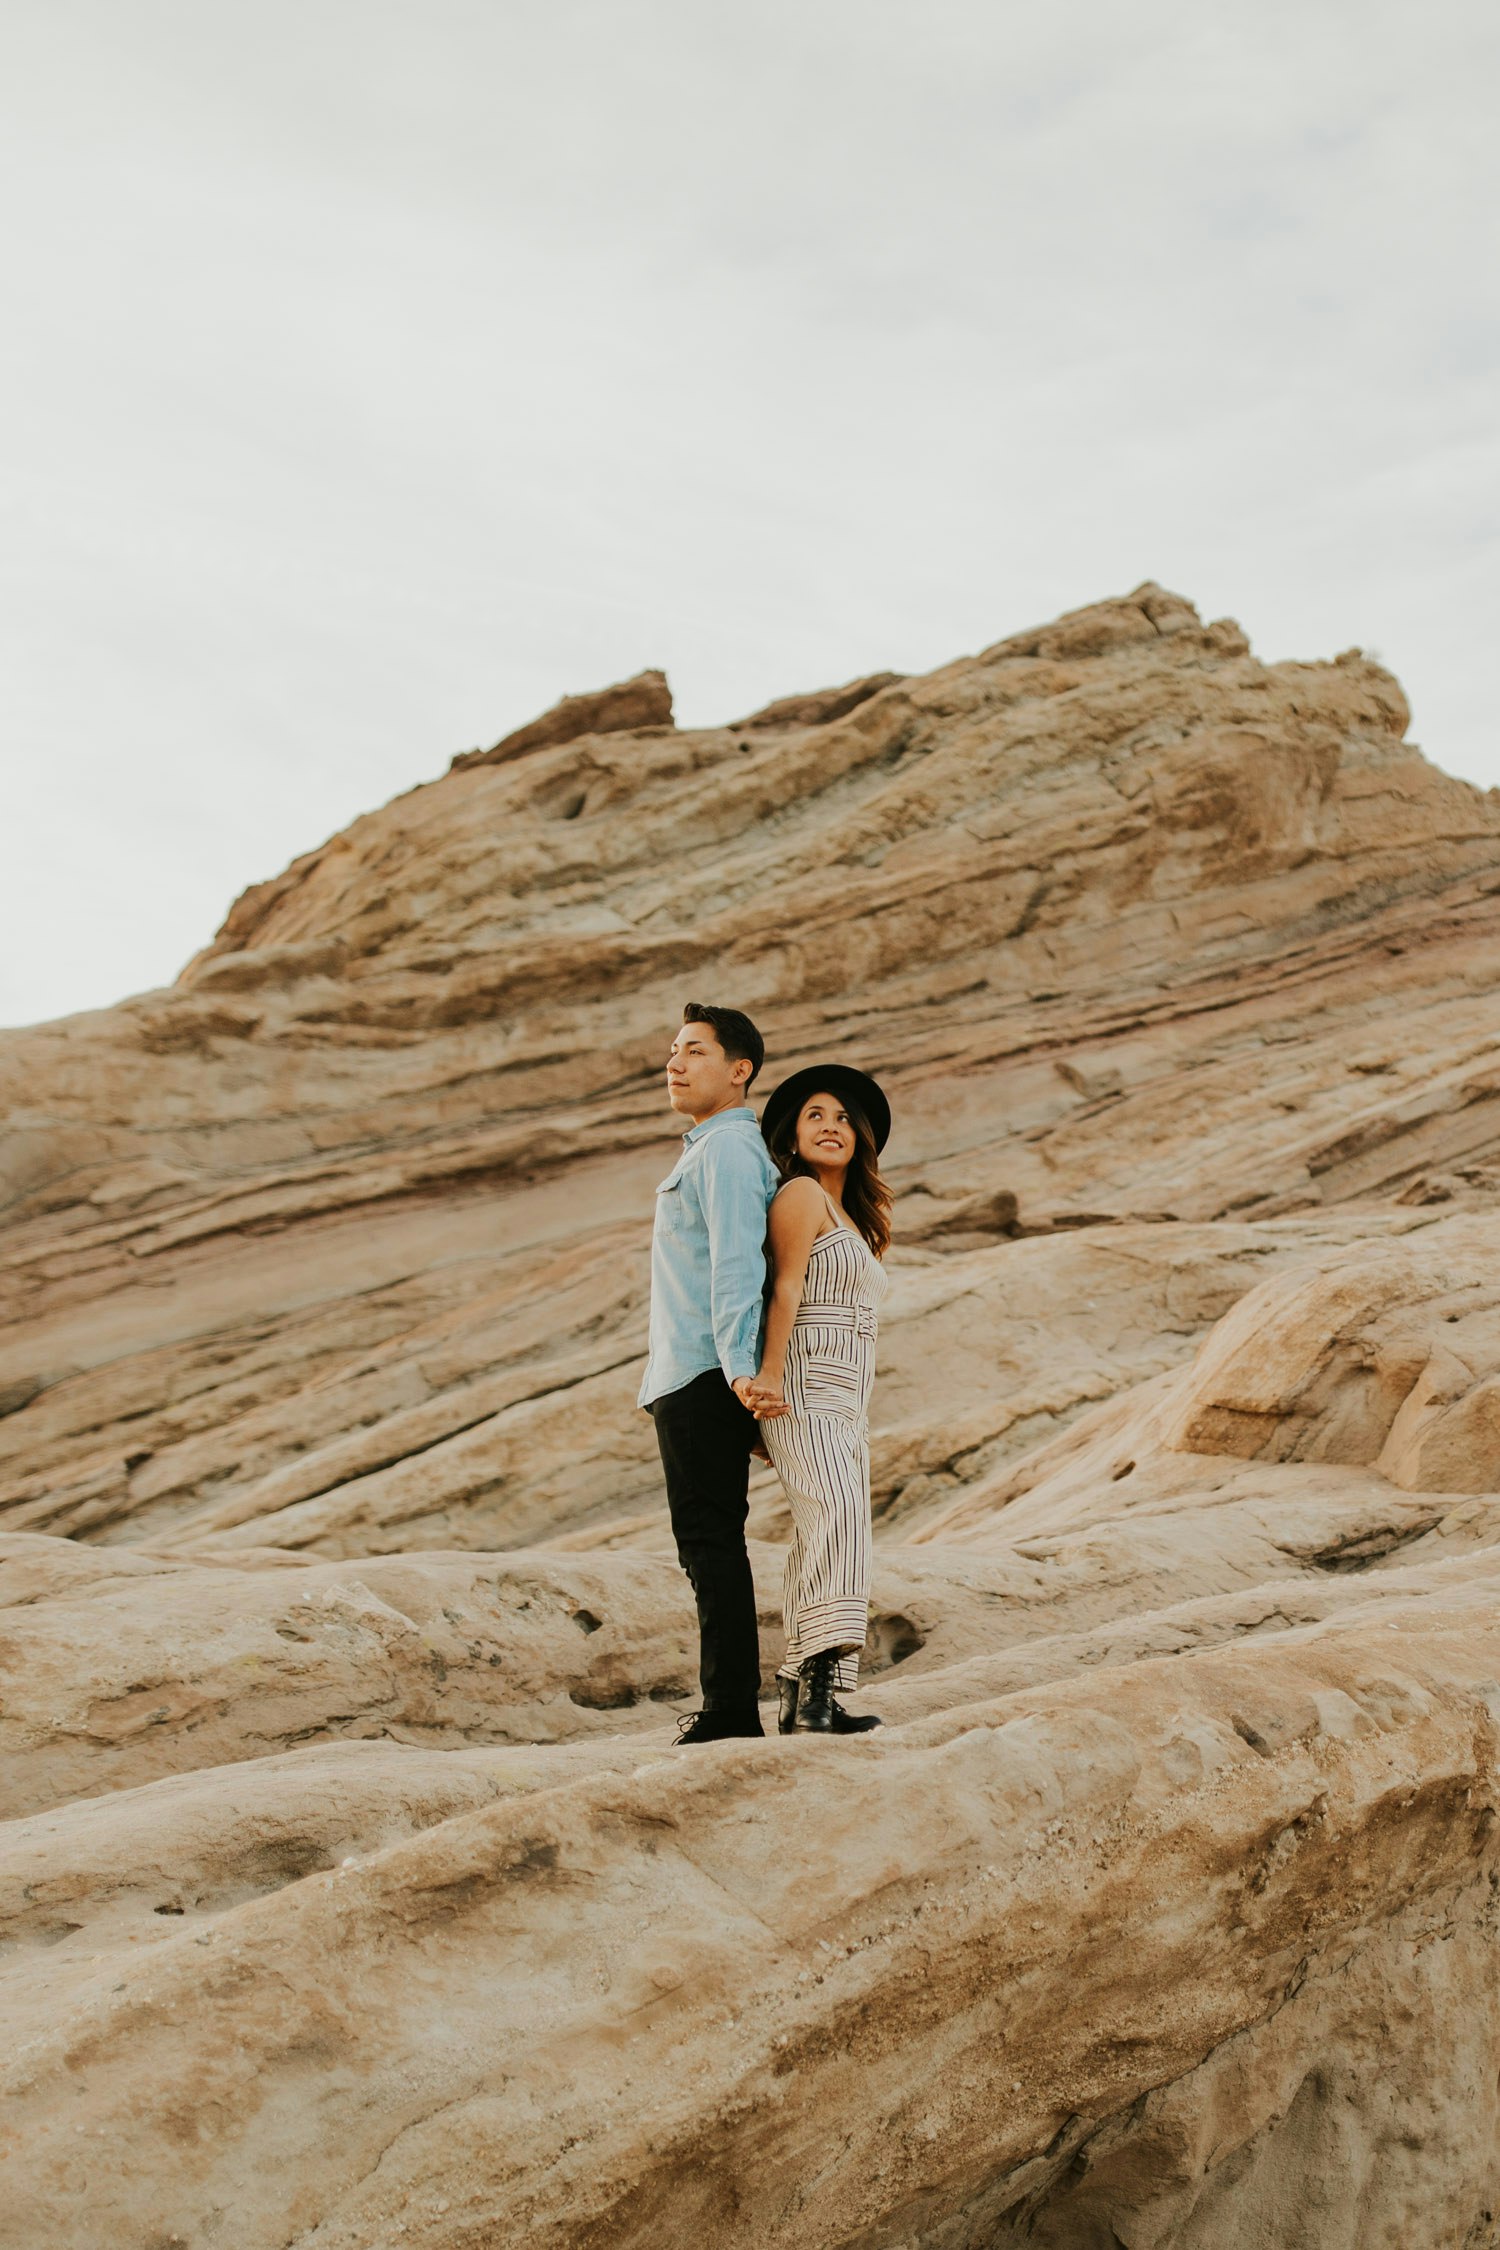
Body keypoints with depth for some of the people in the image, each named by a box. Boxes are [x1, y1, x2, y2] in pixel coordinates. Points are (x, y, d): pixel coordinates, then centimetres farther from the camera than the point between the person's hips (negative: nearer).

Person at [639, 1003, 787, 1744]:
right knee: (713, 1543, 12)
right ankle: (731, 1705, 16)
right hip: (699, 1376, 10)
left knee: (709, 1541, -9)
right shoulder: (718, 1149, 22)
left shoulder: (726, 1150, -10)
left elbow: (737, 1266, -21)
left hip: (702, 1377, -10)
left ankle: (730, 1710, -8)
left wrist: (737, 1368, -29)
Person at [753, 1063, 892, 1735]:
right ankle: (820, 1688, -34)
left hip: (845, 1404, 10)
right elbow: (785, 1288, -14)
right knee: (838, 1517, -24)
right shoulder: (801, 1193, -3)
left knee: (818, 1538, 4)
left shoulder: (851, 1215, 24)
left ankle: (800, 1700, 4)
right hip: (805, 1393, -10)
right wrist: (770, 1374, -23)